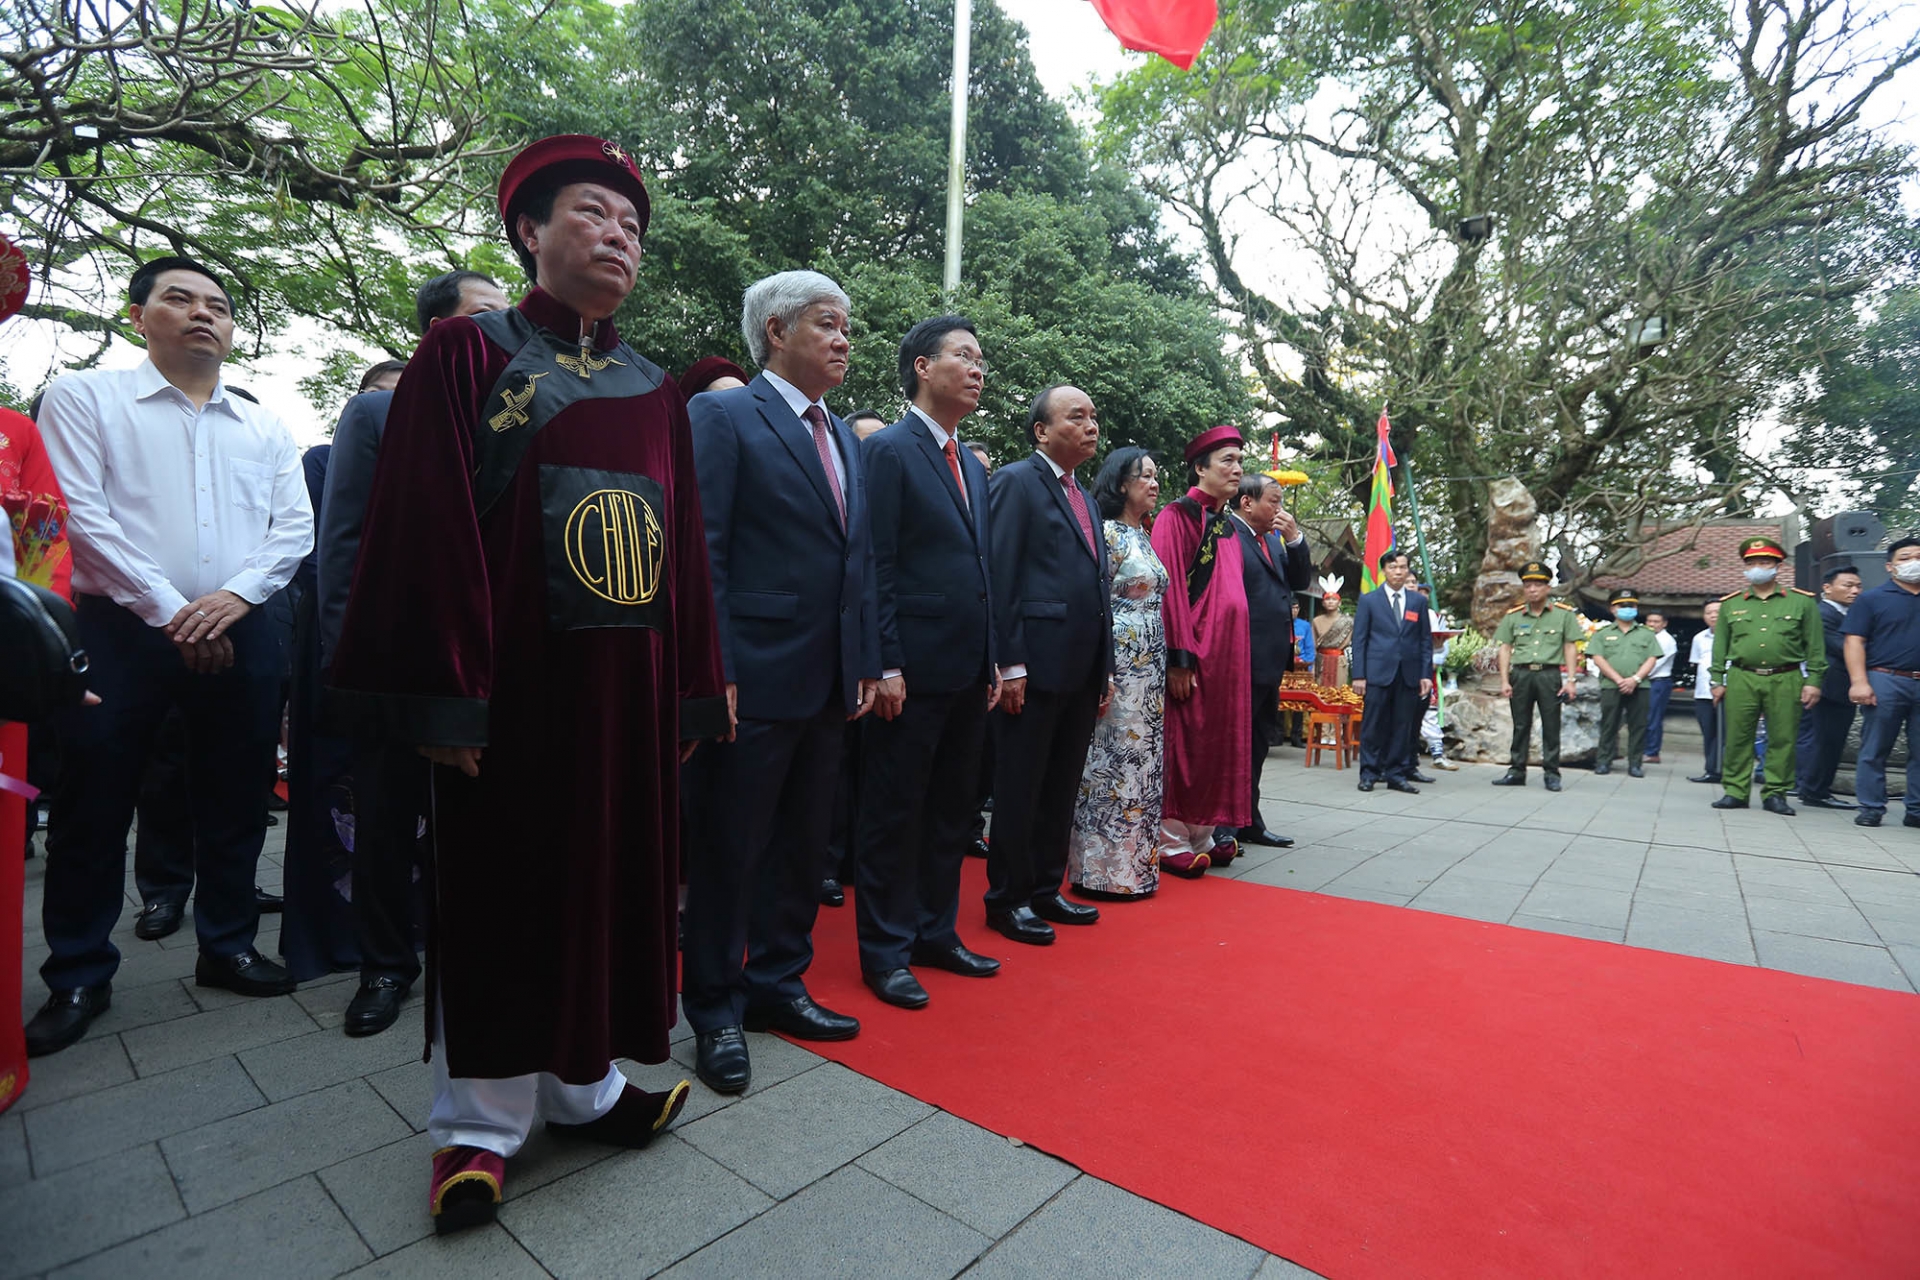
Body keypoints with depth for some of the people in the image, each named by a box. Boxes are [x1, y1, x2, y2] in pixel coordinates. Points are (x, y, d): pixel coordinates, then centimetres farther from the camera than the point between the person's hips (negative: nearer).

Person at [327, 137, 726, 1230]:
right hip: (511, 691, -4)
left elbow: (686, 548, 10)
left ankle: (583, 1085, 33)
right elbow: (427, 532, -7)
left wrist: (691, 696, 6)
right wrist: (447, 697, -14)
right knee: (500, 893, 8)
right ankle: (482, 1121, 27)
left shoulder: (656, 390, 13)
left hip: (630, 689, 5)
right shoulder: (465, 353, 0)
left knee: (612, 883, 13)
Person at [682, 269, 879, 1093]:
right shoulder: (723, 416, -5)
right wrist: (715, 674, -17)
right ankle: (715, 1011, 24)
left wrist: (867, 662, 10)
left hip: (832, 683, 8)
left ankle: (777, 984, 34)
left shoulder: (845, 437, 16)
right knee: (729, 851, 6)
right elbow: (703, 554, -12)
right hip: (757, 679, -7)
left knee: (803, 845, 17)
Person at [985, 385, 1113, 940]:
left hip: (1083, 669, 8)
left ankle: (1046, 890, 27)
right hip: (1037, 664, -8)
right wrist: (1010, 664, -18)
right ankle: (1007, 899, 15)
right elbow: (1001, 577, -13)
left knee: (1062, 788, 14)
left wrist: (1106, 668, 17)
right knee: (1020, 789, 2)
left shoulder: (1084, 498, 20)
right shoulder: (1015, 481, -5)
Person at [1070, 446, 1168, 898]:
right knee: (1113, 756, -5)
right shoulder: (1106, 532, -8)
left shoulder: (1145, 536, 17)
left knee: (1142, 756, 11)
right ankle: (1104, 868, 5)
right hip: (1118, 660, -9)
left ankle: (1135, 860, 21)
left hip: (1150, 664, 9)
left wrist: (1162, 663, 16)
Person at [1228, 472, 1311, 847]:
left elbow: (1301, 581, 13)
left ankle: (1249, 822, 27)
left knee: (1257, 744, 16)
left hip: (1270, 661, 9)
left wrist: (1294, 538, 0)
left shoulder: (1275, 539, 16)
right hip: (1241, 661, -9)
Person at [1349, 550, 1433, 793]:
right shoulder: (1369, 600, 5)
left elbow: (1426, 640, 11)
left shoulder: (1419, 601, 12)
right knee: (1373, 725, 0)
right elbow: (1359, 639, 2)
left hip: (1408, 674, 2)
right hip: (1378, 672, -2)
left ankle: (1396, 774, 13)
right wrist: (1358, 675, -5)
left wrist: (1426, 674, 2)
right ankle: (1369, 773, 9)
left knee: (1402, 726, 5)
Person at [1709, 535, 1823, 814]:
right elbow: (1720, 646, 13)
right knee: (1737, 738, 0)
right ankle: (1735, 792, 7)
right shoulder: (1730, 604, 11)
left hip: (1786, 681, -1)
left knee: (1782, 740, 2)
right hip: (1741, 679, 1)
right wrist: (1718, 681, 9)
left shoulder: (1802, 602, 8)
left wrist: (1813, 681, 0)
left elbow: (1815, 646, 7)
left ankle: (1775, 794, 12)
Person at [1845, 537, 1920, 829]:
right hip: (1886, 682, -4)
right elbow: (1854, 641, -4)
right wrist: (1859, 682, -13)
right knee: (1875, 750, 1)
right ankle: (1870, 808, 7)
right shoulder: (1872, 598, 3)